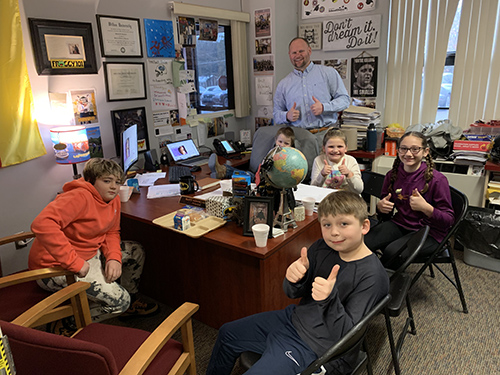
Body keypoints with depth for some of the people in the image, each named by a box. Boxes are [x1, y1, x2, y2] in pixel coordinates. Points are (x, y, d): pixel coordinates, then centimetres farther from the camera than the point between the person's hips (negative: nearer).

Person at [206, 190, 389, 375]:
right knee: (227, 333, 19)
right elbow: (293, 293, 1)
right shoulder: (322, 247, -6)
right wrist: (295, 281, -23)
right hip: (294, 317, 7)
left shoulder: (372, 275, -23)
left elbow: (346, 335, -22)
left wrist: (330, 299, -40)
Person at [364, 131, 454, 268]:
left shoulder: (437, 179, -14)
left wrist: (426, 208, -29)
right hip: (399, 224, 4)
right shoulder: (392, 175, 0)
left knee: (392, 252, -30)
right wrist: (381, 207, -12)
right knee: (363, 242, -22)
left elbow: (449, 220, -11)